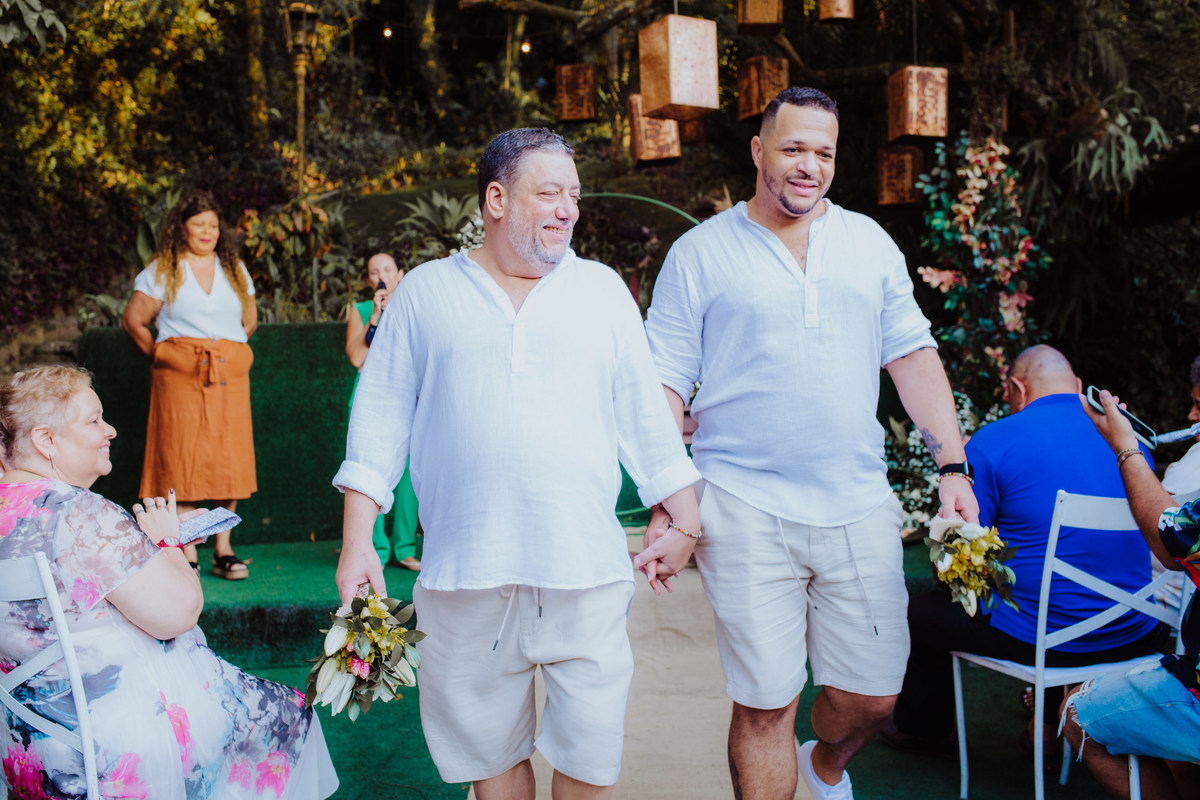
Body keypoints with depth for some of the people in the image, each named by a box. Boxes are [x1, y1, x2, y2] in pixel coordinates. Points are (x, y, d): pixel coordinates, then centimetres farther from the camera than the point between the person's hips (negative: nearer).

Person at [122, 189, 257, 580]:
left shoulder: (234, 269, 16)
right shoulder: (162, 271, 6)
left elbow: (250, 320, 23)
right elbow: (133, 321, 7)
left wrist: (229, 352, 13)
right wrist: (159, 354, 4)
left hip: (230, 375, 3)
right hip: (180, 376, -3)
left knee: (229, 460, -1)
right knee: (182, 460, -6)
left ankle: (223, 551, 7)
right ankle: (187, 555, 1)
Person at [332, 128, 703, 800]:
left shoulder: (602, 289, 10)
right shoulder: (426, 291, 7)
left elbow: (647, 416, 11)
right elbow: (381, 417, 7)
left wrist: (685, 525, 8)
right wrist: (358, 542, 1)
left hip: (586, 570, 1)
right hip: (464, 578, 0)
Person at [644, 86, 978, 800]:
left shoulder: (869, 243, 12)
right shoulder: (700, 253, 2)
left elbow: (913, 354, 12)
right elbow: (664, 383, 0)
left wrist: (953, 466, 3)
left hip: (860, 506, 4)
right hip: (746, 511, -3)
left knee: (873, 697, 11)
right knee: (764, 706, 2)